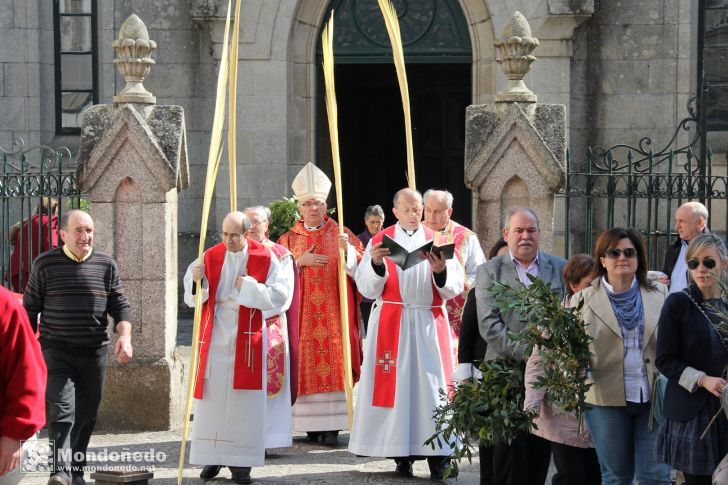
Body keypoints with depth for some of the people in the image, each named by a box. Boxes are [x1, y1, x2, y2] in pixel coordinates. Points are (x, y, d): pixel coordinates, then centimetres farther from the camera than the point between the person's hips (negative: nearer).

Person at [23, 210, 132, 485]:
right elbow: (30, 308, 6)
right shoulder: (46, 264, 0)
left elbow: (119, 305, 7)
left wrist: (124, 336, -9)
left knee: (86, 415, 9)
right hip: (56, 351, -3)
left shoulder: (105, 265, 5)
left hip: (94, 353, 3)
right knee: (61, 410, -17)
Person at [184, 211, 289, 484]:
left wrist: (248, 287, -14)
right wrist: (197, 281, -18)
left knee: (243, 399, 0)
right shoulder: (211, 256, 2)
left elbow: (279, 296, -7)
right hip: (214, 337, 2)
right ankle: (212, 457, 11)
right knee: (213, 396, 2)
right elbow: (194, 298, 3)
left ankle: (240, 461, 6)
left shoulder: (265, 259, -3)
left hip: (246, 338, -2)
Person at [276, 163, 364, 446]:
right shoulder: (288, 239, 12)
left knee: (334, 364, -8)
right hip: (303, 315, 1)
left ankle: (332, 425, -8)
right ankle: (311, 425, 0)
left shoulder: (342, 235, 9)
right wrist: (300, 261, -8)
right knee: (306, 365, -4)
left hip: (334, 313, -1)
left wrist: (348, 249, -17)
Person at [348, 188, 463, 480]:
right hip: (391, 323, -1)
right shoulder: (380, 241, 7)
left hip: (429, 324, 1)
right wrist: (376, 264, -18)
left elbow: (454, 288, 3)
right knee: (395, 385, -4)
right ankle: (401, 454, 0)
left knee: (433, 384, -6)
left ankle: (438, 455, -6)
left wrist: (441, 271, -17)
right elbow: (367, 288, 0)